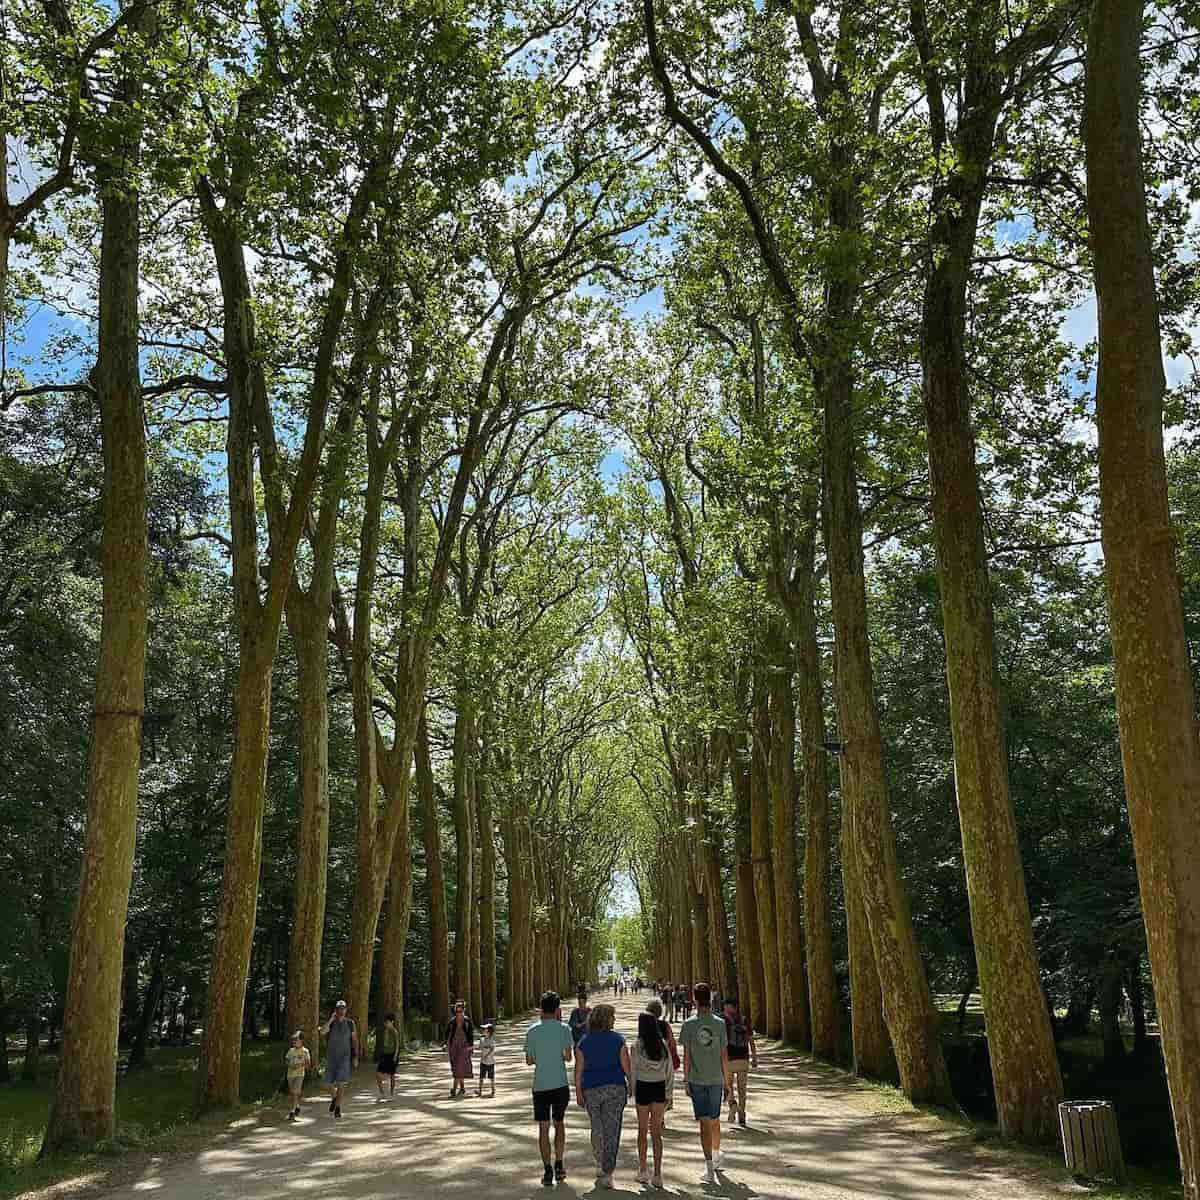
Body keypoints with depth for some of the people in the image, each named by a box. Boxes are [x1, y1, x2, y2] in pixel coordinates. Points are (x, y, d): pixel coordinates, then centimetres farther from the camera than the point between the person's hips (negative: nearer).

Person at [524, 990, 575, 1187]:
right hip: (560, 1084, 1)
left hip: (540, 1085, 0)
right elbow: (568, 1057, -3)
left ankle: (548, 1171, 1)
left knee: (543, 1128, 5)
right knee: (559, 1124, 17)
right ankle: (559, 1167, 19)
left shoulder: (532, 1031, -3)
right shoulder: (564, 1029, -5)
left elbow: (529, 1061, 1)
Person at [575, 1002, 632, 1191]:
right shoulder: (617, 1039, -4)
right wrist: (631, 1084, 9)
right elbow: (626, 1065, -4)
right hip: (615, 1088, -2)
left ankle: (600, 1166, 24)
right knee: (611, 1131, 2)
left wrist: (578, 1092, 0)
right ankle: (607, 1174, -1)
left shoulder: (583, 1042, -1)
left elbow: (578, 1070, -4)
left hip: (591, 1090, 2)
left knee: (597, 1128, 20)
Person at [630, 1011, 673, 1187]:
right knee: (656, 1132, 10)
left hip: (643, 1087, -2)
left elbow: (633, 1071, -8)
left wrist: (632, 1091, 3)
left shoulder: (637, 1046, -11)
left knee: (642, 1130, 15)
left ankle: (643, 1170, 22)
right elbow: (670, 1071, 2)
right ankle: (657, 1174, 5)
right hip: (660, 1088, 2)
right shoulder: (664, 1045, -1)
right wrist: (668, 1093, 9)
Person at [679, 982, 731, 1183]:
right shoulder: (719, 1024, -3)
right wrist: (726, 1082, 7)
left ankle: (709, 1167, -8)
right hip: (716, 1080, 2)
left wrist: (685, 1079, 4)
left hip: (697, 1081, -2)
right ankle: (716, 1156, 38)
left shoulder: (689, 1025, -7)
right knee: (715, 1121, 19)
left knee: (704, 1123, -1)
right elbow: (724, 1056, -1)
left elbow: (686, 1055, -5)